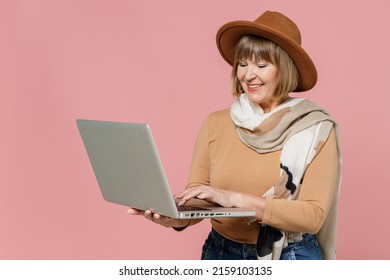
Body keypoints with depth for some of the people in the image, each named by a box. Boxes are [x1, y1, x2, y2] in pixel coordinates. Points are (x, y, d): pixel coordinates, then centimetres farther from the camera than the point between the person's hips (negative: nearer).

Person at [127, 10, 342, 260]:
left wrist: (235, 198, -24)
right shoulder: (215, 123, -1)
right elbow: (196, 199, -2)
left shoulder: (317, 128, -10)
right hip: (222, 254, 3)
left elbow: (313, 215, -16)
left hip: (291, 259, -2)